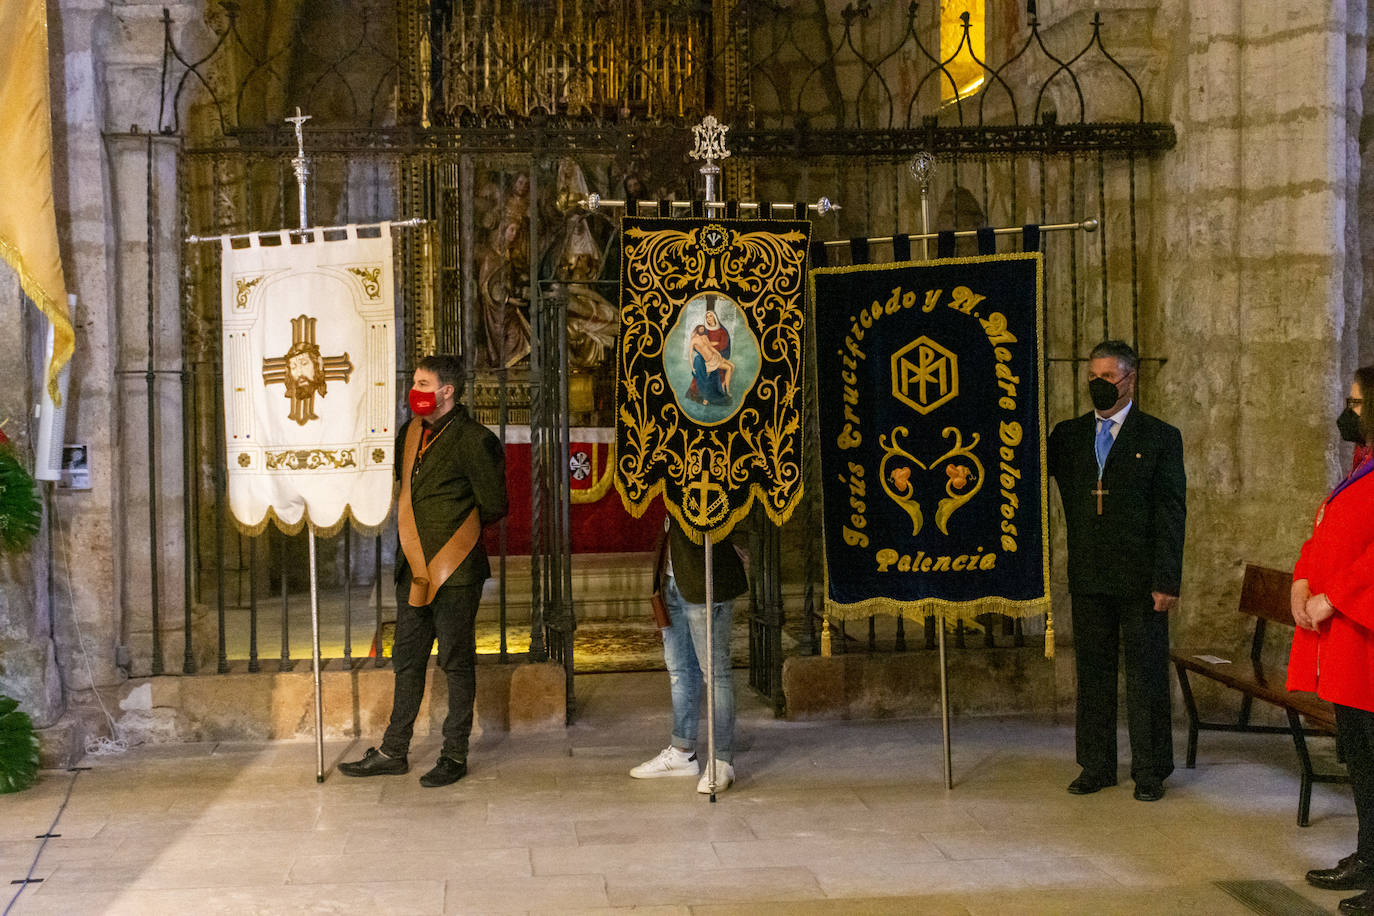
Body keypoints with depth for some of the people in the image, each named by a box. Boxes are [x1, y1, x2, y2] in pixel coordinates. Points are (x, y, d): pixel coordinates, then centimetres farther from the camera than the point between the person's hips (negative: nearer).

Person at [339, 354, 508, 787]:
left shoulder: (473, 440, -11)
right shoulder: (410, 432, 11)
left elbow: (493, 506, -7)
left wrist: (455, 532, 1)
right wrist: (416, 532, 12)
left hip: (455, 571, -7)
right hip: (414, 569, 7)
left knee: (456, 662, 2)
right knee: (407, 659, 13)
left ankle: (455, 755, 12)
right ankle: (393, 752, 21)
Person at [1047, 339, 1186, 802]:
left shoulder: (1161, 438, 0)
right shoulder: (1067, 435, 11)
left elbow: (1171, 515, -4)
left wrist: (1167, 580, -11)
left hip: (1141, 579, -3)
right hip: (1088, 578, 3)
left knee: (1146, 675, 3)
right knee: (1092, 672, 9)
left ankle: (1149, 771, 13)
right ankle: (1096, 766, 19)